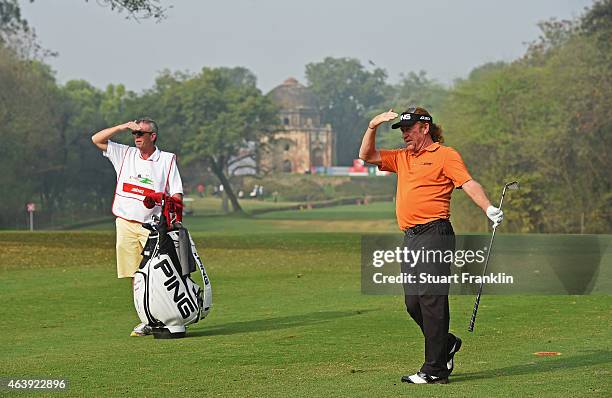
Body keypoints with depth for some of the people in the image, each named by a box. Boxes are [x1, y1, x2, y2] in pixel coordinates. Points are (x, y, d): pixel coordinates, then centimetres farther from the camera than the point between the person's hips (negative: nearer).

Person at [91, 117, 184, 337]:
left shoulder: (167, 159, 5)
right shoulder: (125, 154, 12)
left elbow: (177, 194, 2)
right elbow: (97, 139, 9)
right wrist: (124, 127, 1)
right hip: (126, 225, 3)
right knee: (136, 276, 0)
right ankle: (146, 320, 3)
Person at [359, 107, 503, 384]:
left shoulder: (445, 155, 1)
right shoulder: (402, 158, 23)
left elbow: (468, 183, -9)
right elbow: (367, 156, 22)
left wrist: (488, 209, -24)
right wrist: (372, 127, 7)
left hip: (434, 234, -8)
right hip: (410, 237, 8)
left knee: (431, 299, -11)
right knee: (413, 302, 7)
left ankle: (435, 369, -10)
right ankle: (447, 344, 28)